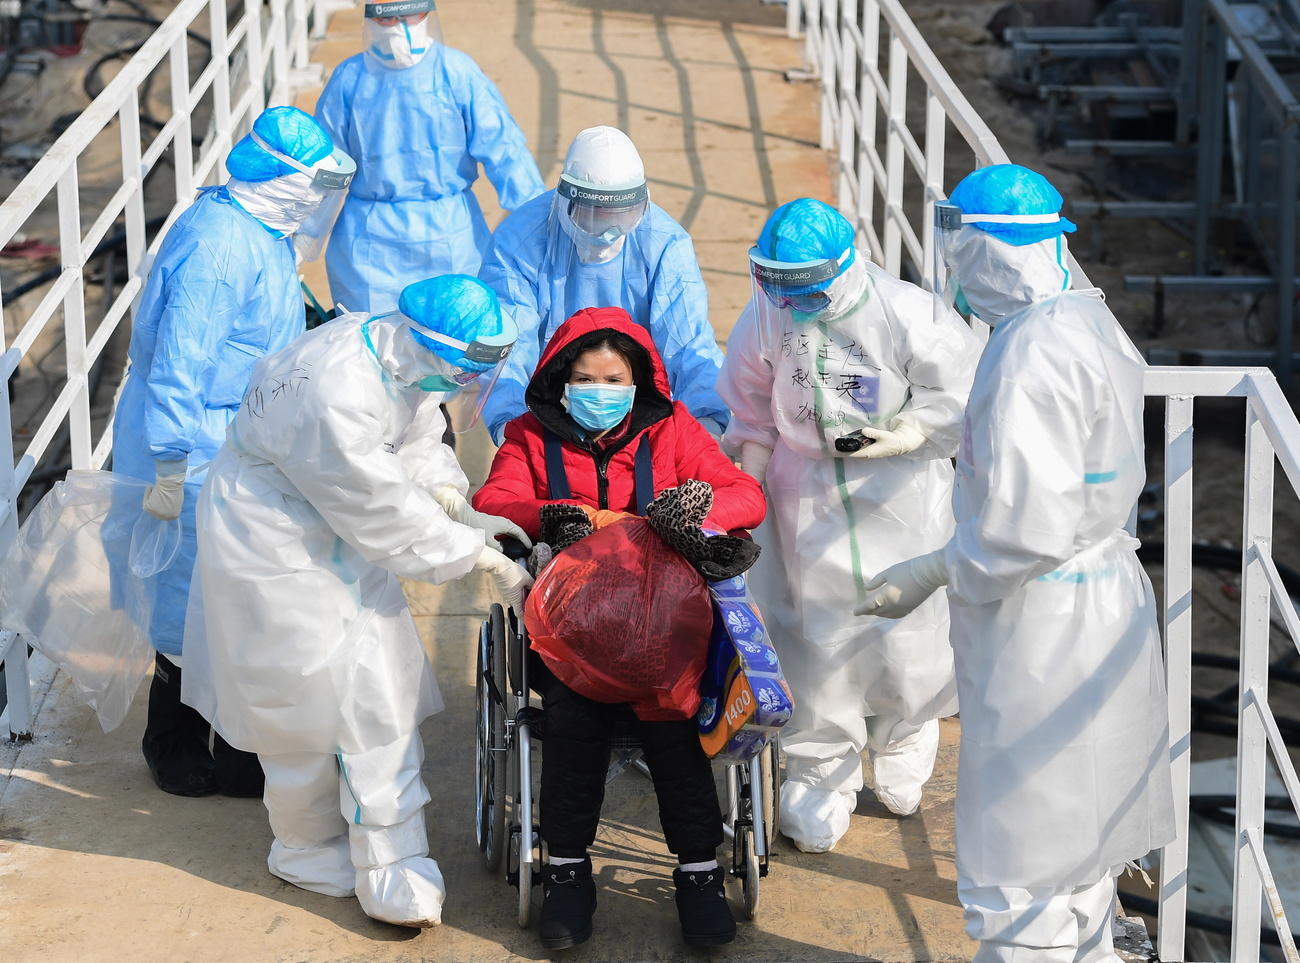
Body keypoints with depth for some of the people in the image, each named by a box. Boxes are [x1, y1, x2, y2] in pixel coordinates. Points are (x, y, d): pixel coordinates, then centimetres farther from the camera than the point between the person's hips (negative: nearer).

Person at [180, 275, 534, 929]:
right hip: (274, 549, -8)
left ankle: (394, 875, 14)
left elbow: (420, 445, 6)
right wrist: (485, 559, -20)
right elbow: (390, 516, -29)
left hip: (343, 537, 8)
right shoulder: (335, 397, -37)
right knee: (306, 701, 4)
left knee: (381, 690, 6)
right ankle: (311, 854, 28)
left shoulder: (403, 356, -10)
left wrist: (461, 511, -11)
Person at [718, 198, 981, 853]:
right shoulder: (768, 315, -8)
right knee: (818, 640, 3)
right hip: (810, 495, 2)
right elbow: (749, 399, 9)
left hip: (900, 497, -2)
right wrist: (749, 478, 8)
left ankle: (902, 750, 31)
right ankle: (821, 776, 17)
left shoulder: (906, 315, -19)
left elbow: (961, 393, -8)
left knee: (906, 629, 3)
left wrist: (906, 433, -18)